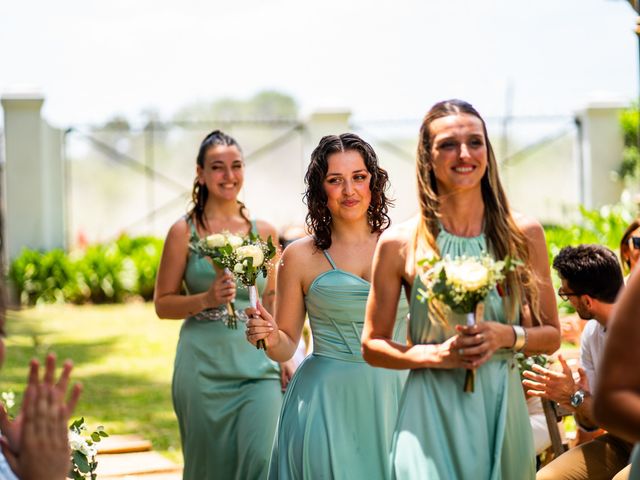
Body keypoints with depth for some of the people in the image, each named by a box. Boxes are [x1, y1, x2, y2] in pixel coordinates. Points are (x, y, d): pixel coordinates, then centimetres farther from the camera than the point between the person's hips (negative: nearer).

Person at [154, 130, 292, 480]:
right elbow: (163, 304, 2)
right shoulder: (184, 232, 0)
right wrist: (207, 299, -15)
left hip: (256, 362, 1)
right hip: (204, 366, -1)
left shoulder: (264, 232, 7)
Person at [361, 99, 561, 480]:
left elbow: (551, 335, 10)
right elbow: (373, 346, 5)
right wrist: (436, 354, -11)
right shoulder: (399, 244, -2)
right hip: (432, 416, -2)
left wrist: (508, 336, -10)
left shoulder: (525, 235, 3)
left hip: (502, 409, 2)